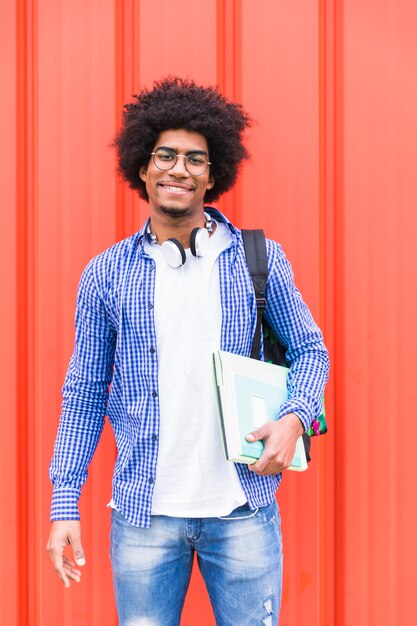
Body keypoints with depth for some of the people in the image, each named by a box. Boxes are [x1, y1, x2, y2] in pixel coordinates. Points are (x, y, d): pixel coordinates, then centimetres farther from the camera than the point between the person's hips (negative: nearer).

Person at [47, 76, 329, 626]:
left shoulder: (261, 260, 1)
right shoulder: (107, 273, 3)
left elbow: (310, 350, 8)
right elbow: (85, 390, 5)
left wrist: (294, 417, -12)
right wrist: (65, 503, 0)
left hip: (243, 508, 0)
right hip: (143, 513, 1)